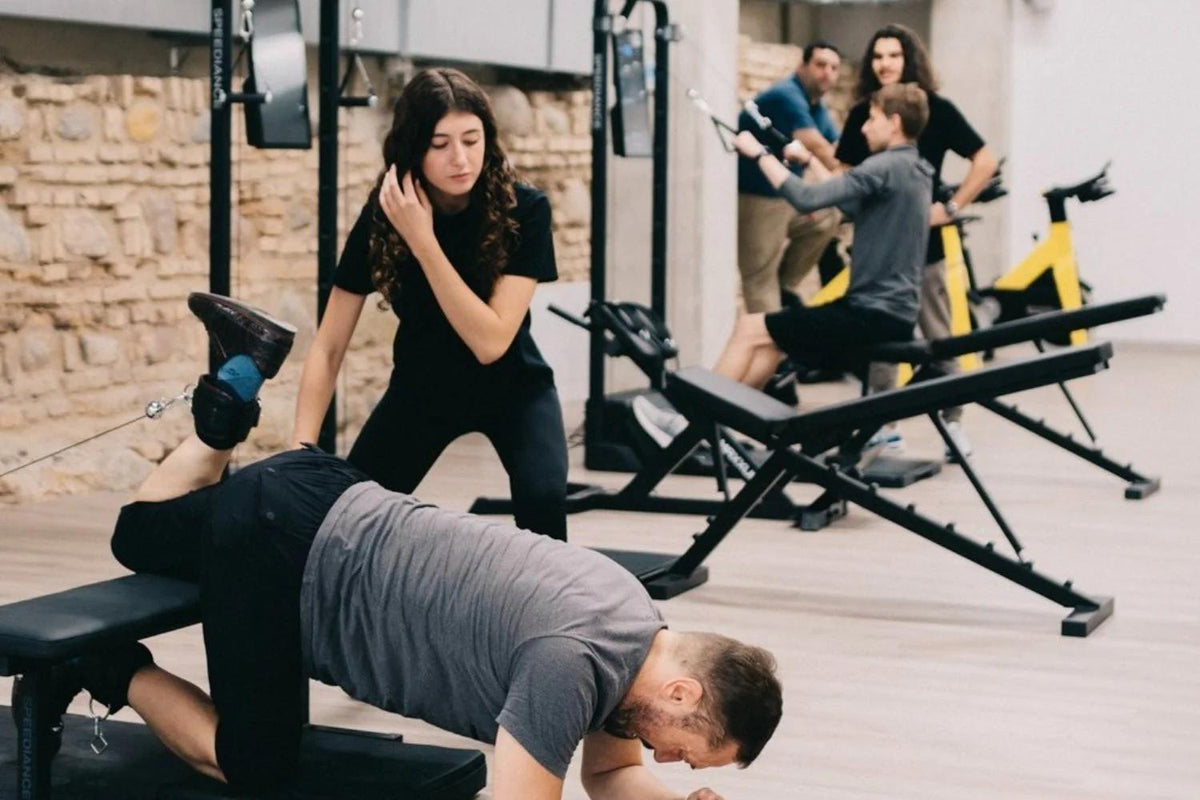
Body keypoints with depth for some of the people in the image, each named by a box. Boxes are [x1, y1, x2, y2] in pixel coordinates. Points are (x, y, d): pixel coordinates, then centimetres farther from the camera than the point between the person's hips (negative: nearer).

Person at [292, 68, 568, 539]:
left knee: (542, 498, -27)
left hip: (511, 387, -2)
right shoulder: (382, 217, -19)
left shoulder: (523, 210, -25)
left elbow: (490, 343, -31)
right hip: (423, 387, 2)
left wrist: (424, 241, -37)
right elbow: (328, 347, -17)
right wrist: (303, 449, -30)